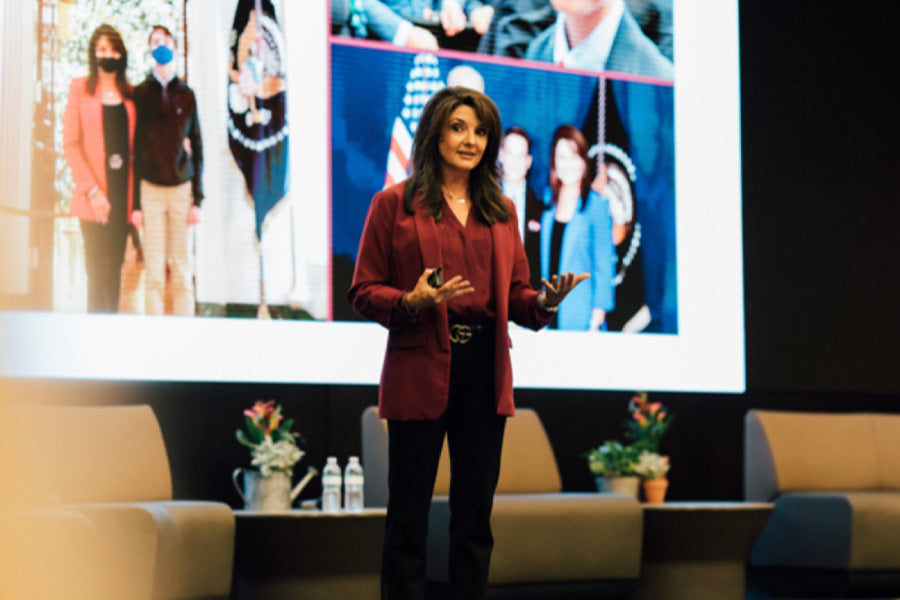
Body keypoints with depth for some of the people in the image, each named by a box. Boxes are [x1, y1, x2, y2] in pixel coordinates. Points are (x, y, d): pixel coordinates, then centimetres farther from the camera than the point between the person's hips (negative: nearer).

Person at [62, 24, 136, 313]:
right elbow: (70, 145, -2)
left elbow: (136, 146, 13)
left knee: (115, 268, 4)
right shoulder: (80, 88, 3)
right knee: (97, 271, -6)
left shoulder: (130, 94, 12)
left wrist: (136, 195, 0)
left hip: (123, 192, 3)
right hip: (94, 198, -3)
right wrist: (92, 191, -11)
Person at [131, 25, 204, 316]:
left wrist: (197, 199, 2)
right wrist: (135, 202, -1)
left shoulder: (186, 95, 8)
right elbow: (133, 148, 5)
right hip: (150, 189, -1)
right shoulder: (140, 94, 5)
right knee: (154, 270, -2)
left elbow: (197, 148, 9)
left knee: (182, 269, 2)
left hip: (182, 187, 1)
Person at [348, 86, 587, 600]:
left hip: (485, 374, 4)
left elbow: (516, 296, 14)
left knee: (475, 513, 8)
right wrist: (412, 301, -18)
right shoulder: (394, 204, 3)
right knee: (409, 514, -1)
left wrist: (545, 301, -8)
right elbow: (363, 292, 0)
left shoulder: (502, 211, 15)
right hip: (420, 370, -4)